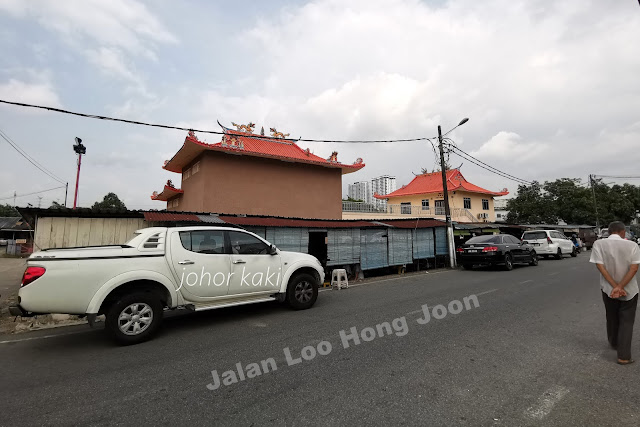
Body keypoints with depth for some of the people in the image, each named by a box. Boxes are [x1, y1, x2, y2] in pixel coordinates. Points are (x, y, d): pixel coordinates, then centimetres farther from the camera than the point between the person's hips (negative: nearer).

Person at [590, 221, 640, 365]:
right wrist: (620, 287, -16)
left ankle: (614, 343, 41)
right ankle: (624, 356, 5)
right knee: (626, 322, 8)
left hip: (608, 289, 1)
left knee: (612, 319, 21)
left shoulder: (598, 244, -9)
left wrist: (615, 287, -13)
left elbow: (600, 266, -14)